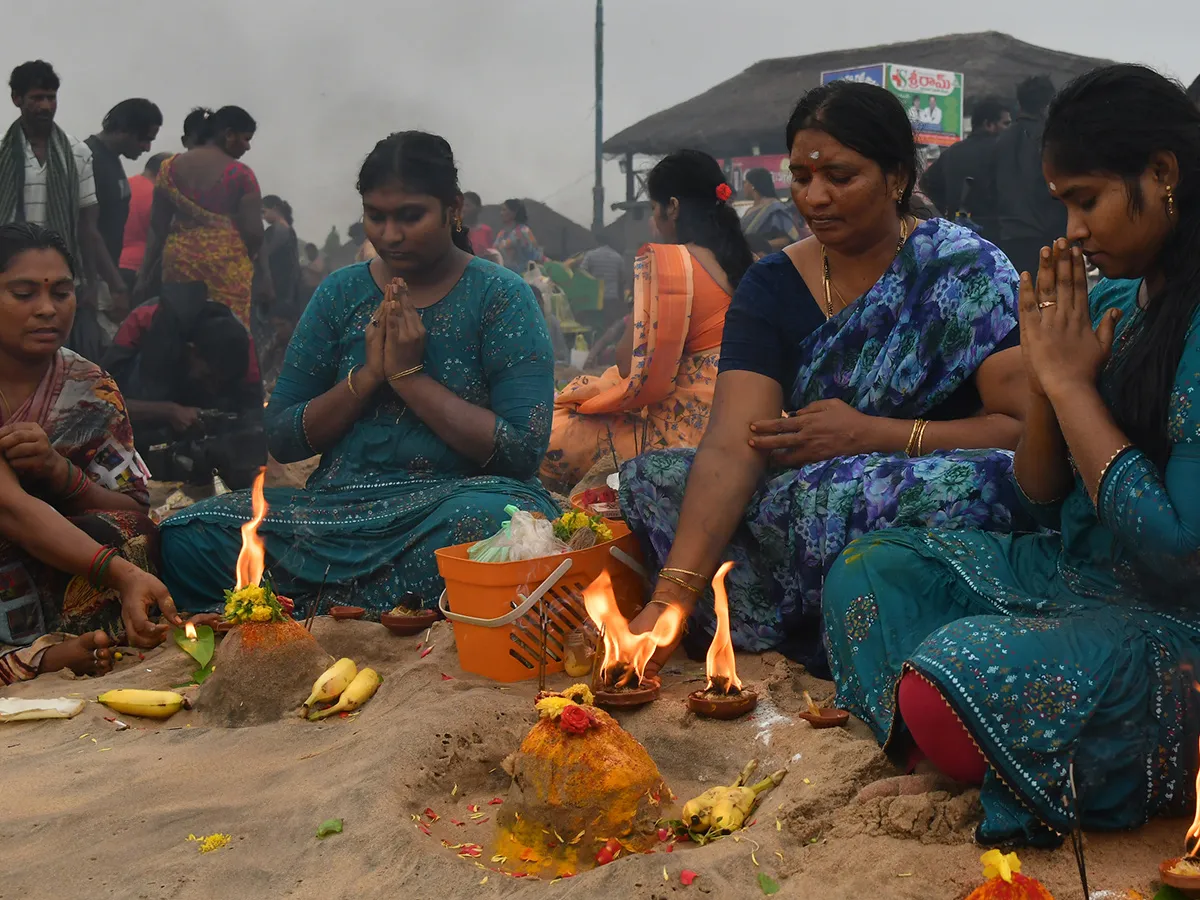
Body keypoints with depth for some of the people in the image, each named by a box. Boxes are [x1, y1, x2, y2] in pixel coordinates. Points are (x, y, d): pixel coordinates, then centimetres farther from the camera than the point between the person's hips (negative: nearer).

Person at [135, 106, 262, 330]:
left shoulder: (170, 168, 7)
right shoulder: (240, 174, -7)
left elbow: (157, 227, 7)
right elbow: (254, 232, -9)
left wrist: (144, 273, 11)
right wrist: (245, 258, 12)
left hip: (179, 262, 5)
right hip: (226, 268, -5)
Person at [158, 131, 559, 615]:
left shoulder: (501, 297, 2)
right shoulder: (342, 292, 12)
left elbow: (523, 449, -8)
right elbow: (282, 439, 9)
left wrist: (411, 376, -11)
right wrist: (366, 376, -6)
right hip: (340, 504, 3)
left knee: (486, 517, -40)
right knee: (185, 536, -20)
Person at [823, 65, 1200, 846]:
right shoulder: (1114, 297, 5)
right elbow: (1043, 498, 9)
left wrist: (1071, 382, -18)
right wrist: (1045, 373, -9)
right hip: (1073, 571, 9)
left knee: (955, 679, -29)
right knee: (865, 572, 5)